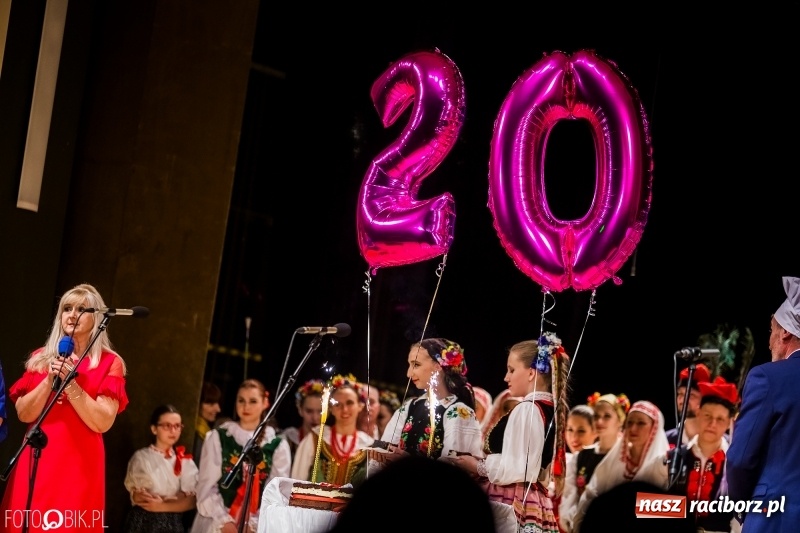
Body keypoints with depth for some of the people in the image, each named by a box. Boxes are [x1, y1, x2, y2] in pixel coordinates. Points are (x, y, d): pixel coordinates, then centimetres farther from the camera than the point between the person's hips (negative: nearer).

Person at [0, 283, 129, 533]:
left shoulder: (109, 363, 2)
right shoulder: (40, 358, 11)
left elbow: (103, 422, -7)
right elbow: (24, 414, 3)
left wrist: (71, 384, -14)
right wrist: (50, 380, -10)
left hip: (79, 461, -3)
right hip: (36, 459, 3)